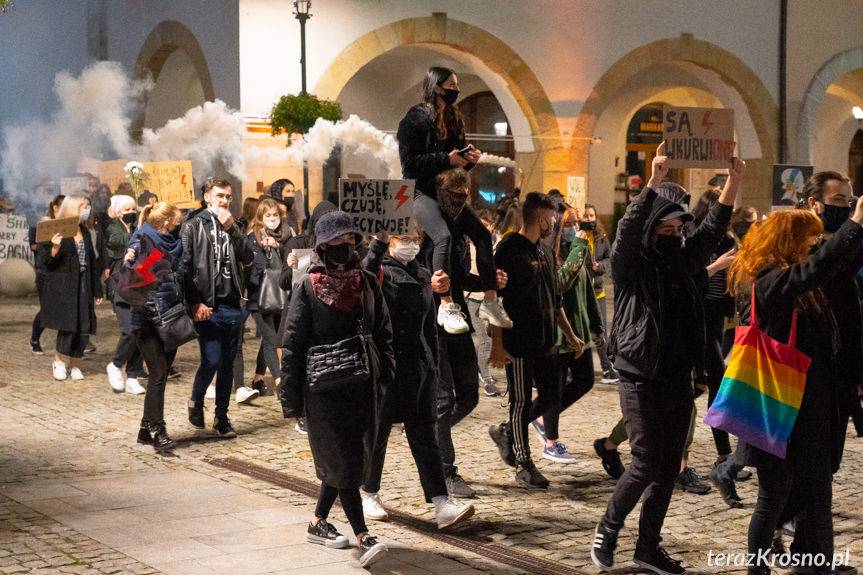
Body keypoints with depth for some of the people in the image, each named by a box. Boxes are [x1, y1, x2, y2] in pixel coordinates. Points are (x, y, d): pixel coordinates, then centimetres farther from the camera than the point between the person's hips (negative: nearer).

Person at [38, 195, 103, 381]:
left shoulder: (84, 232, 14)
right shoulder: (57, 230, -7)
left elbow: (92, 262, 18)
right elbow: (47, 260, -9)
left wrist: (97, 290, 17)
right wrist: (55, 247, -31)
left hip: (83, 287, 6)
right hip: (62, 287, -6)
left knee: (83, 329, 2)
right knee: (68, 326, -12)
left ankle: (74, 364, 17)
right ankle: (58, 360, 10)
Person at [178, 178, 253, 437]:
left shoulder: (232, 226, 14)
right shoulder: (193, 226, 0)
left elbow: (248, 258, 1)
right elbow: (184, 267, -6)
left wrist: (233, 229, -9)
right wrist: (195, 303, -12)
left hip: (232, 306, 5)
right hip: (207, 307, -5)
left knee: (227, 365, 9)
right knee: (211, 361, -11)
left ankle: (221, 416, 19)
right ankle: (196, 401, 15)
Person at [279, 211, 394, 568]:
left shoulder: (368, 284, 7)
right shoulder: (307, 289, -5)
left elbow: (383, 334, 12)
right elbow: (292, 344, -5)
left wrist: (385, 376, 2)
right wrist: (291, 397, -8)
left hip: (362, 387, 5)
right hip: (324, 389, -5)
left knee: (341, 461, 12)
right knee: (344, 462, -7)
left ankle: (318, 523, 28)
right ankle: (363, 538, -7)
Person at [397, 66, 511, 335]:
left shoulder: (453, 119, 15)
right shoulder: (415, 118, -9)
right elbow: (409, 163, -16)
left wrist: (469, 158, -1)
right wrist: (446, 159, -20)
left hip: (448, 191, 8)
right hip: (421, 191, -8)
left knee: (482, 234, -6)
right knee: (444, 236, -29)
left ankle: (490, 301, 0)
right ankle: (446, 306, -25)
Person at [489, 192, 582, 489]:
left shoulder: (545, 252, 14)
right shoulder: (509, 250, -12)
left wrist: (570, 335, 21)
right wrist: (498, 345, -22)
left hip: (545, 341, 8)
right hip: (519, 343, -8)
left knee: (550, 397, 10)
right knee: (521, 402, 2)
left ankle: (505, 431, 29)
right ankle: (523, 466, 13)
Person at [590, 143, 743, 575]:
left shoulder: (680, 264, 11)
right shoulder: (630, 266, -6)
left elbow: (712, 230, 8)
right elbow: (627, 229, -23)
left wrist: (734, 181, -2)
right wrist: (654, 181, -33)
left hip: (678, 381, 6)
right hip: (641, 380, -6)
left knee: (669, 468, 8)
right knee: (646, 463, -8)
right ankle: (607, 532, 12)